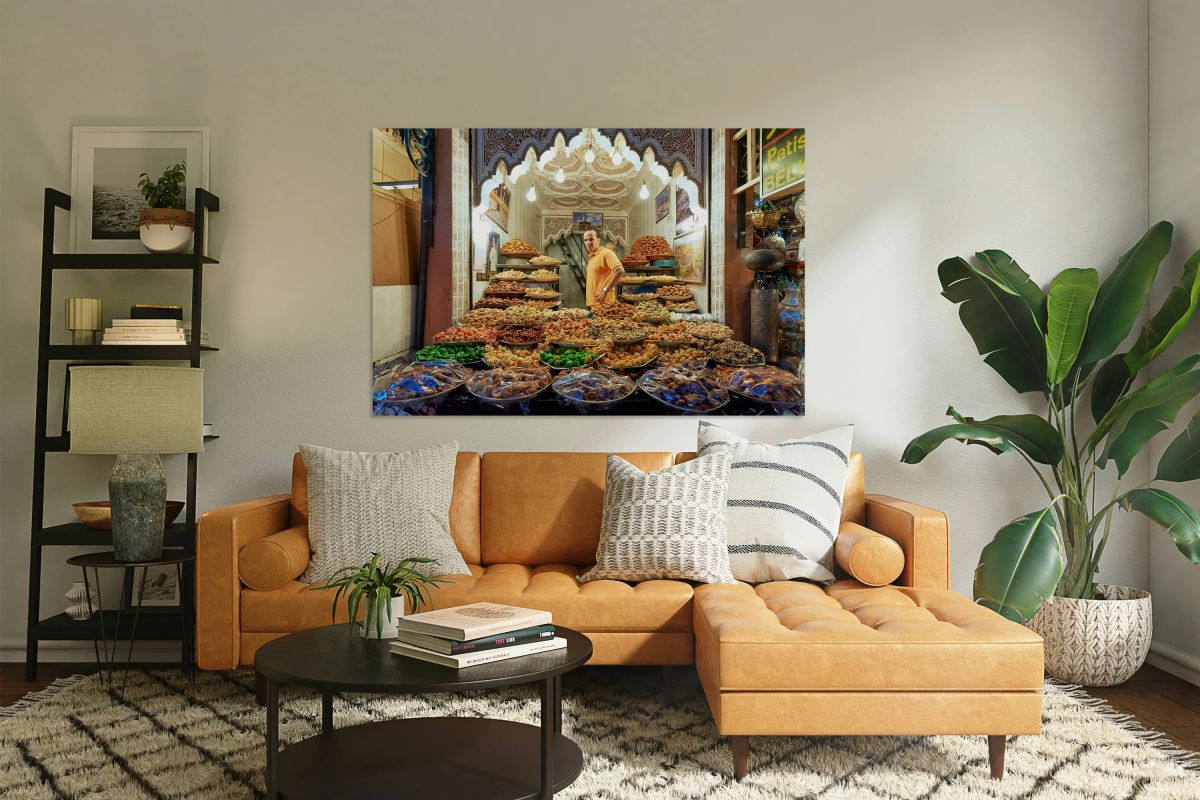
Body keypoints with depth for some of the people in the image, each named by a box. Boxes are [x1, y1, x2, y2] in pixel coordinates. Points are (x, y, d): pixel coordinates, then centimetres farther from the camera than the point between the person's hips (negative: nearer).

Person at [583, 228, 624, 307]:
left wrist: (605, 291, -22)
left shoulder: (606, 253, -11)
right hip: (592, 303, 9)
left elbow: (620, 271, -24)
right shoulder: (591, 257, 16)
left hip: (603, 303, -9)